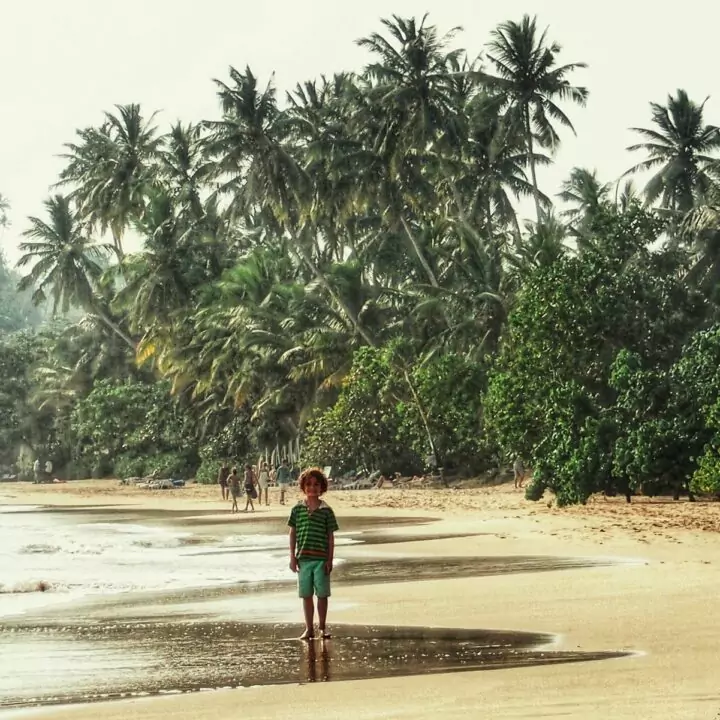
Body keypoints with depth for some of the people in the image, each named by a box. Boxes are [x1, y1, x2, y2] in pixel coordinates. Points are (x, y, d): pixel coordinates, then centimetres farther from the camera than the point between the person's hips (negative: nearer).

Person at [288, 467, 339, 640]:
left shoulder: (326, 510, 0)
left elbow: (330, 537, 2)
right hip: (303, 558, 1)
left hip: (321, 559, -1)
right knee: (306, 595, 7)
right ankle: (309, 628, 15)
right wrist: (292, 557, 3)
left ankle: (322, 626, 17)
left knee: (322, 594, 4)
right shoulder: (297, 509, 3)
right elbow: (293, 533, 8)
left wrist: (330, 560, -2)